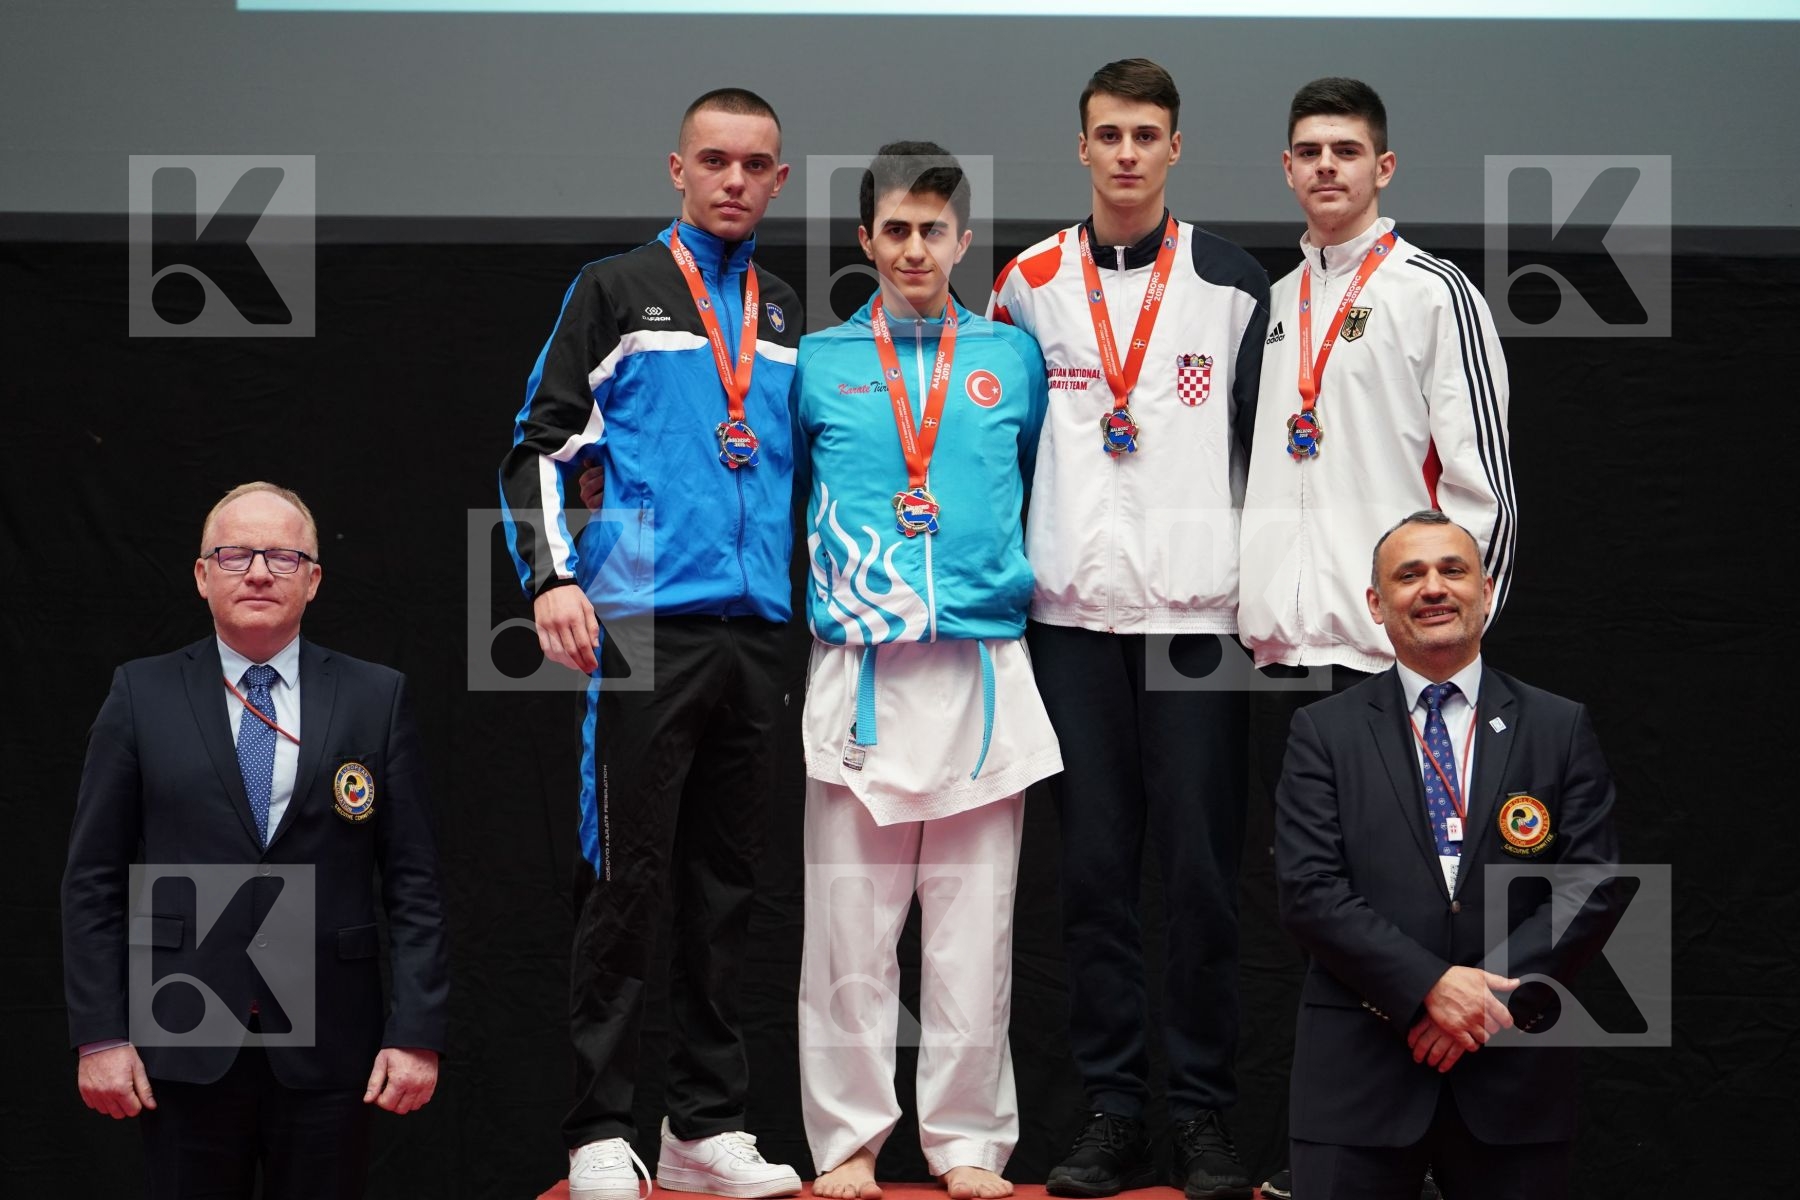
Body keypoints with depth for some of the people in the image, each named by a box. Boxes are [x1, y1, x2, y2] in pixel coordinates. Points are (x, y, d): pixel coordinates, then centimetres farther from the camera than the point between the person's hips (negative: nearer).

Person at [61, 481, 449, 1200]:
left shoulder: (377, 698, 5)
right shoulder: (143, 696, 4)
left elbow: (412, 879, 3)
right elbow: (93, 878, 3)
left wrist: (418, 1032, -4)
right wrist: (99, 1035, -4)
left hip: (329, 1051, 0)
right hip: (183, 1049, 0)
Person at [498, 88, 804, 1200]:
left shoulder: (787, 313, 16)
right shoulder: (615, 291, 3)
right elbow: (541, 444, -1)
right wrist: (552, 577, -14)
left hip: (757, 631, 5)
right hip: (645, 625, -5)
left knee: (727, 884, 8)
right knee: (628, 879, -5)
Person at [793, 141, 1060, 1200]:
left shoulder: (1013, 358, 10)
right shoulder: (819, 363, 9)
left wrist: (1030, 583, 11)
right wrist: (814, 587, 9)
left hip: (984, 664, 0)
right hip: (857, 669, 0)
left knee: (974, 924, 2)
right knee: (850, 922, 0)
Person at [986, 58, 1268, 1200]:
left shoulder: (1233, 282, 4)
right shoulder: (1030, 284, 9)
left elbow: (1270, 443, 6)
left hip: (1197, 613, -2)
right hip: (1074, 614, 2)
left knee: (1201, 869, -2)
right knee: (1095, 869, 4)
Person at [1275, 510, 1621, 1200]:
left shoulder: (1560, 729, 9)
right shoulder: (1323, 733, 6)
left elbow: (1594, 885, 1)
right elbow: (1309, 892, -4)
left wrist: (1499, 989, -12)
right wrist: (1429, 985, -15)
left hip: (1516, 1073, 1)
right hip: (1358, 1075, -1)